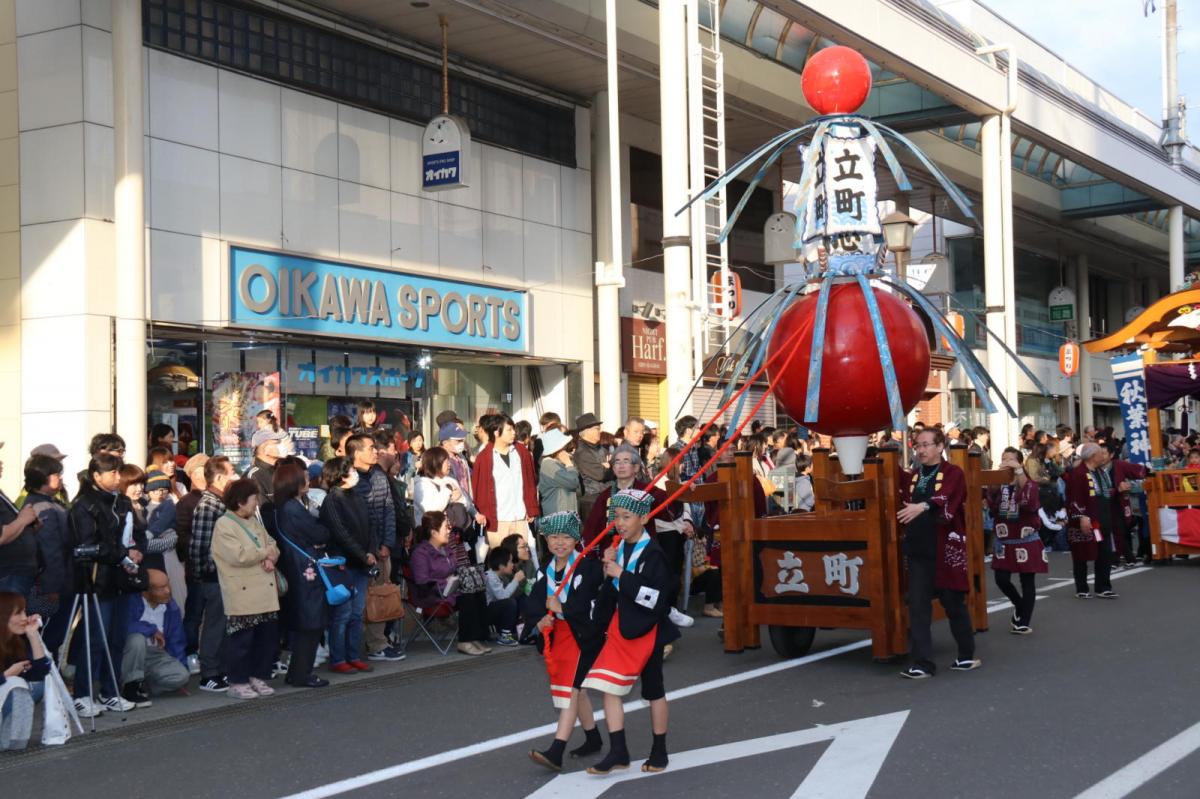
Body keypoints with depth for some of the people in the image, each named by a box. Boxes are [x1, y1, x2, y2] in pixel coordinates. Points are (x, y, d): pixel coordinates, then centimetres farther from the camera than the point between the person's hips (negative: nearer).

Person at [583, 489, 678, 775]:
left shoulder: (652, 554, -13)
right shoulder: (619, 549, 7)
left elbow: (655, 598, -23)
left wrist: (621, 574, -23)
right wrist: (608, 569, -3)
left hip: (646, 630, -6)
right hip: (621, 627, 6)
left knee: (653, 690, 9)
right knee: (608, 686, -4)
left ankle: (659, 752, 22)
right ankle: (618, 751, 1)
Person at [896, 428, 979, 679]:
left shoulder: (953, 474, -6)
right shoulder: (912, 477, 13)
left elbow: (946, 502, -26)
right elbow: (904, 505, 13)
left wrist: (923, 507, -40)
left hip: (946, 549, -5)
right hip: (918, 549, 5)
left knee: (953, 603, 7)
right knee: (918, 606, -1)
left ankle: (966, 656, 24)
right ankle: (923, 663, 1)